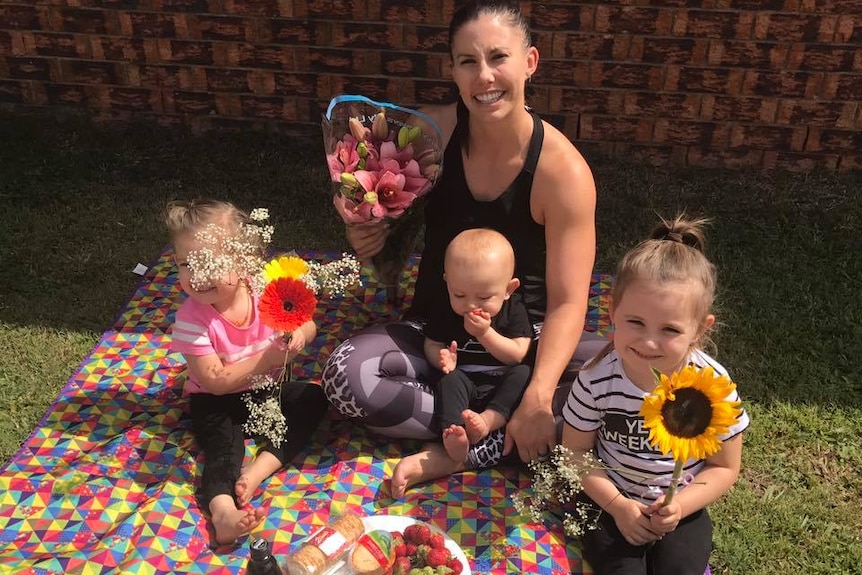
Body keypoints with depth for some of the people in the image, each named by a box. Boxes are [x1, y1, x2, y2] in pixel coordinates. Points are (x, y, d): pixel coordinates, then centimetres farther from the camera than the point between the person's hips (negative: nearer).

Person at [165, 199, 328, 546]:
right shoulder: (191, 319, -25)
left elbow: (307, 325, -4)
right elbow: (214, 381, -25)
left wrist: (300, 335, -31)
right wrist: (268, 357, -34)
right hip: (217, 400, -4)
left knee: (313, 399, -15)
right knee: (223, 441, -28)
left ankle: (256, 471, -23)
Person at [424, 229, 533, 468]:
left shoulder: (514, 310, -6)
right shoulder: (445, 313, -4)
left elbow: (517, 355, -11)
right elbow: (431, 345, 4)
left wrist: (485, 333, -24)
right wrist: (441, 357, -20)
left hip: (502, 386, 0)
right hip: (463, 382, 0)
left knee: (523, 373, -26)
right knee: (451, 379, -29)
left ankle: (488, 420, -40)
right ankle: (453, 432, -47)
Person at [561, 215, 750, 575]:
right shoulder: (596, 379, -20)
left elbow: (724, 467, -6)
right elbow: (576, 451, -6)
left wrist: (680, 506, -21)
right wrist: (617, 504, -16)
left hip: (681, 509, 1)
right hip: (611, 501, 0)